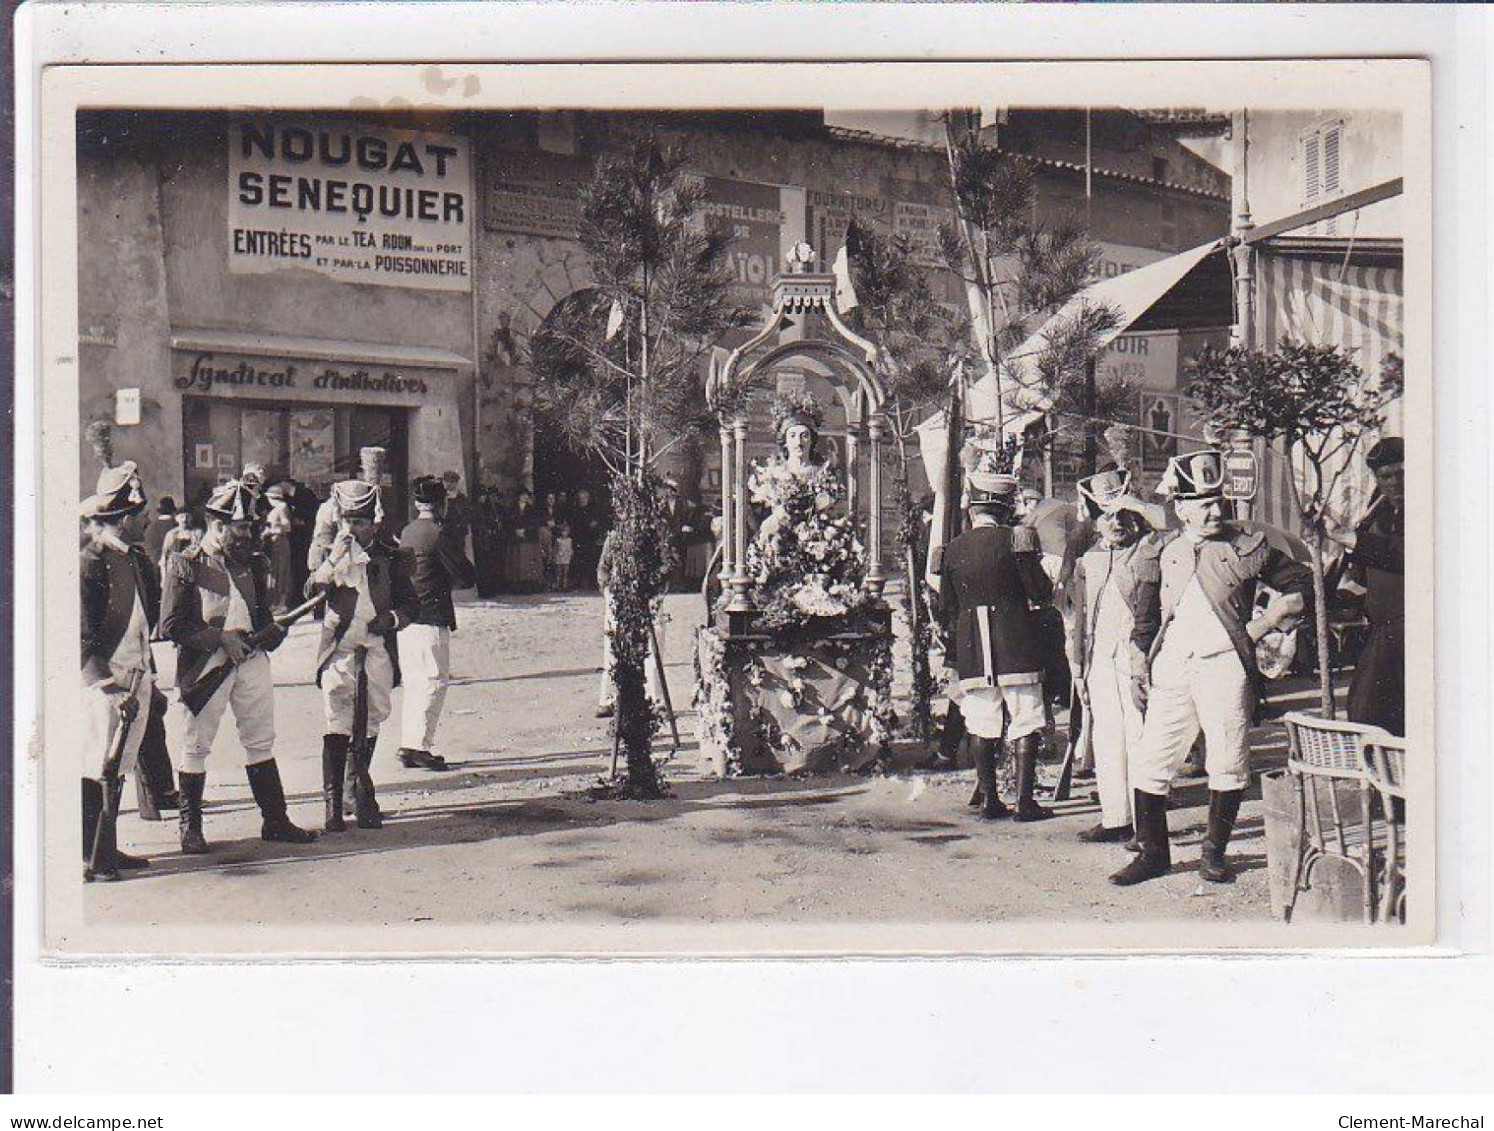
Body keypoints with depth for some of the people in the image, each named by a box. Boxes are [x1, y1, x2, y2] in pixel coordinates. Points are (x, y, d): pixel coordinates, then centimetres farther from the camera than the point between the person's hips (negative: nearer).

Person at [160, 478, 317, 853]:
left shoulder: (251, 562, 13)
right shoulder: (185, 565, -5)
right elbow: (171, 625, -9)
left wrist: (271, 632, -2)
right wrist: (221, 639, -16)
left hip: (251, 660, 5)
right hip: (205, 667, -5)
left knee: (261, 742, 8)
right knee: (197, 746, 3)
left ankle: (275, 821, 15)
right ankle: (190, 827, 14)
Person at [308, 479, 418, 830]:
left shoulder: (389, 556, 9)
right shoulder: (331, 554, 6)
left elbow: (410, 603, 13)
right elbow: (313, 591, -8)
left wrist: (392, 618, -7)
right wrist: (334, 558, -22)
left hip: (378, 652, 2)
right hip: (339, 649, -2)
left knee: (369, 725, 12)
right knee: (338, 726, -10)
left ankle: (361, 792, 30)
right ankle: (333, 804, -10)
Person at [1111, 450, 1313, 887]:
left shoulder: (1247, 548, 0)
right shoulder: (1170, 553, 12)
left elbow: (1303, 587, 5)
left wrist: (1261, 624, -3)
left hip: (1224, 665, -3)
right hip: (1173, 668, 3)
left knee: (1227, 764, 2)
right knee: (1149, 763, -1)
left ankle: (1214, 852, 17)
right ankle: (1153, 853, 11)